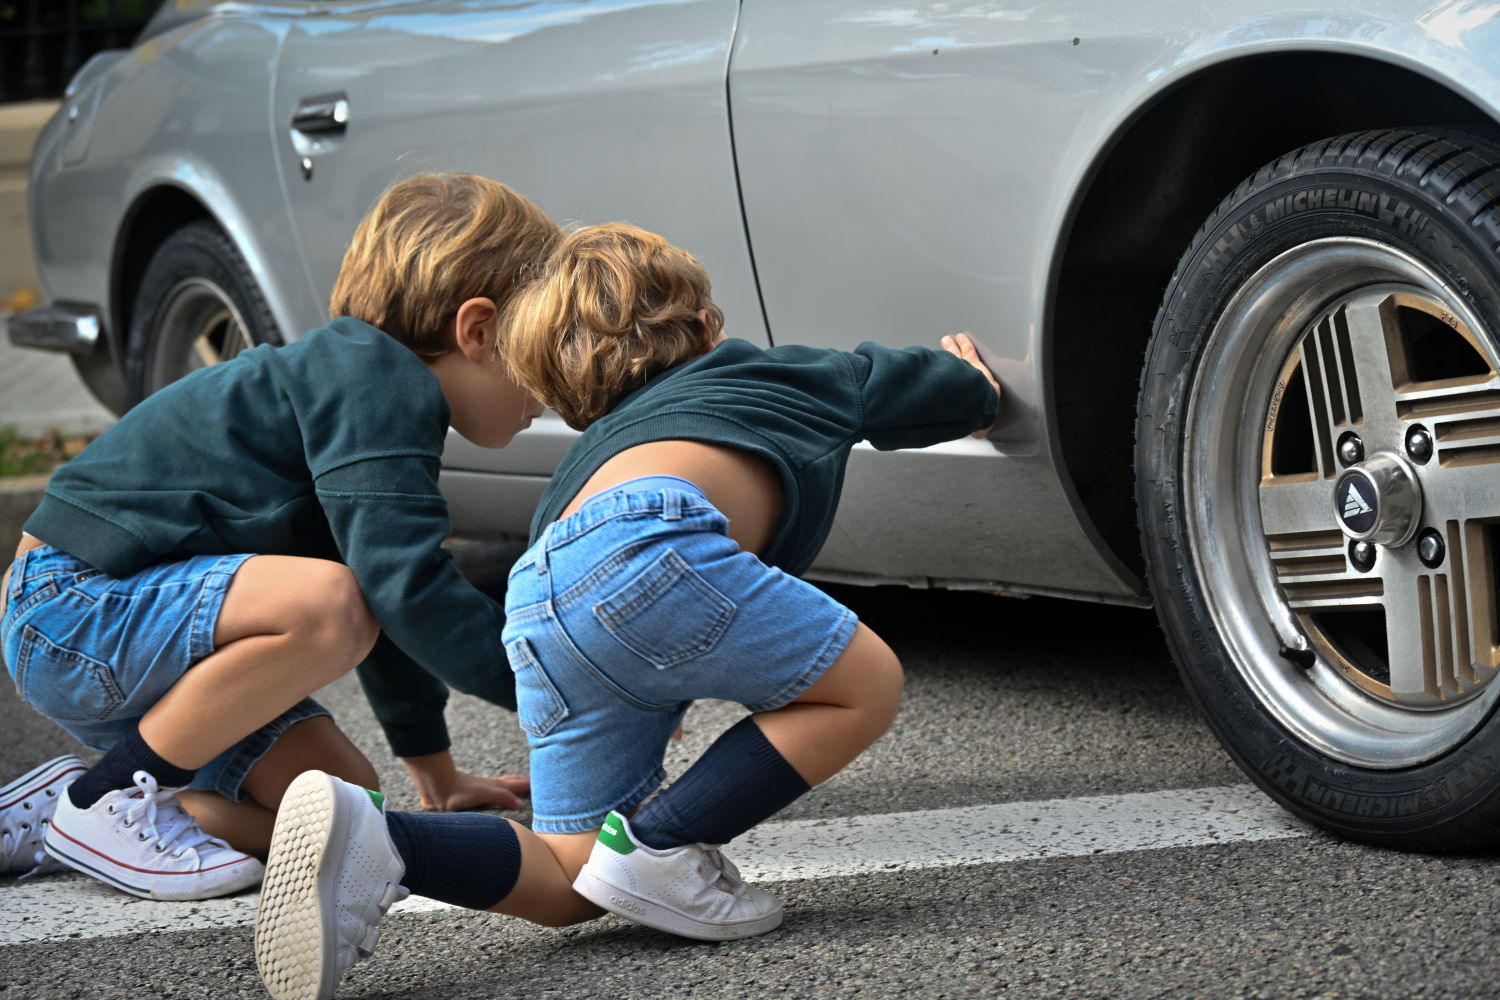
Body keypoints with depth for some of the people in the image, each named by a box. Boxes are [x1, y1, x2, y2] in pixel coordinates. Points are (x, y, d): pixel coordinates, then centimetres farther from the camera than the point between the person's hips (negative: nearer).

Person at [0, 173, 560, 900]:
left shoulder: (379, 390, 16)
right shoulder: (368, 379, -17)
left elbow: (392, 598, 27)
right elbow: (407, 588, -28)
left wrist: (437, 776, 31)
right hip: (73, 603, -11)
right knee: (327, 602, -33)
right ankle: (108, 801, -15)